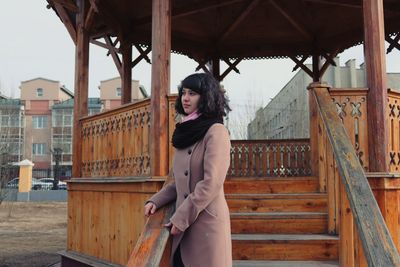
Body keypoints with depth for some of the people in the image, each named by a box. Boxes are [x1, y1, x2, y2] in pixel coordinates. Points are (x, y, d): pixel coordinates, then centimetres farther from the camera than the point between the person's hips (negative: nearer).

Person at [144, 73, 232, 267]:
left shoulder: (216, 132, -10)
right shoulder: (186, 133, 14)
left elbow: (211, 183, -18)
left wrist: (180, 219, -15)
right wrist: (155, 201, 4)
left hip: (207, 223, -7)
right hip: (184, 227, 7)